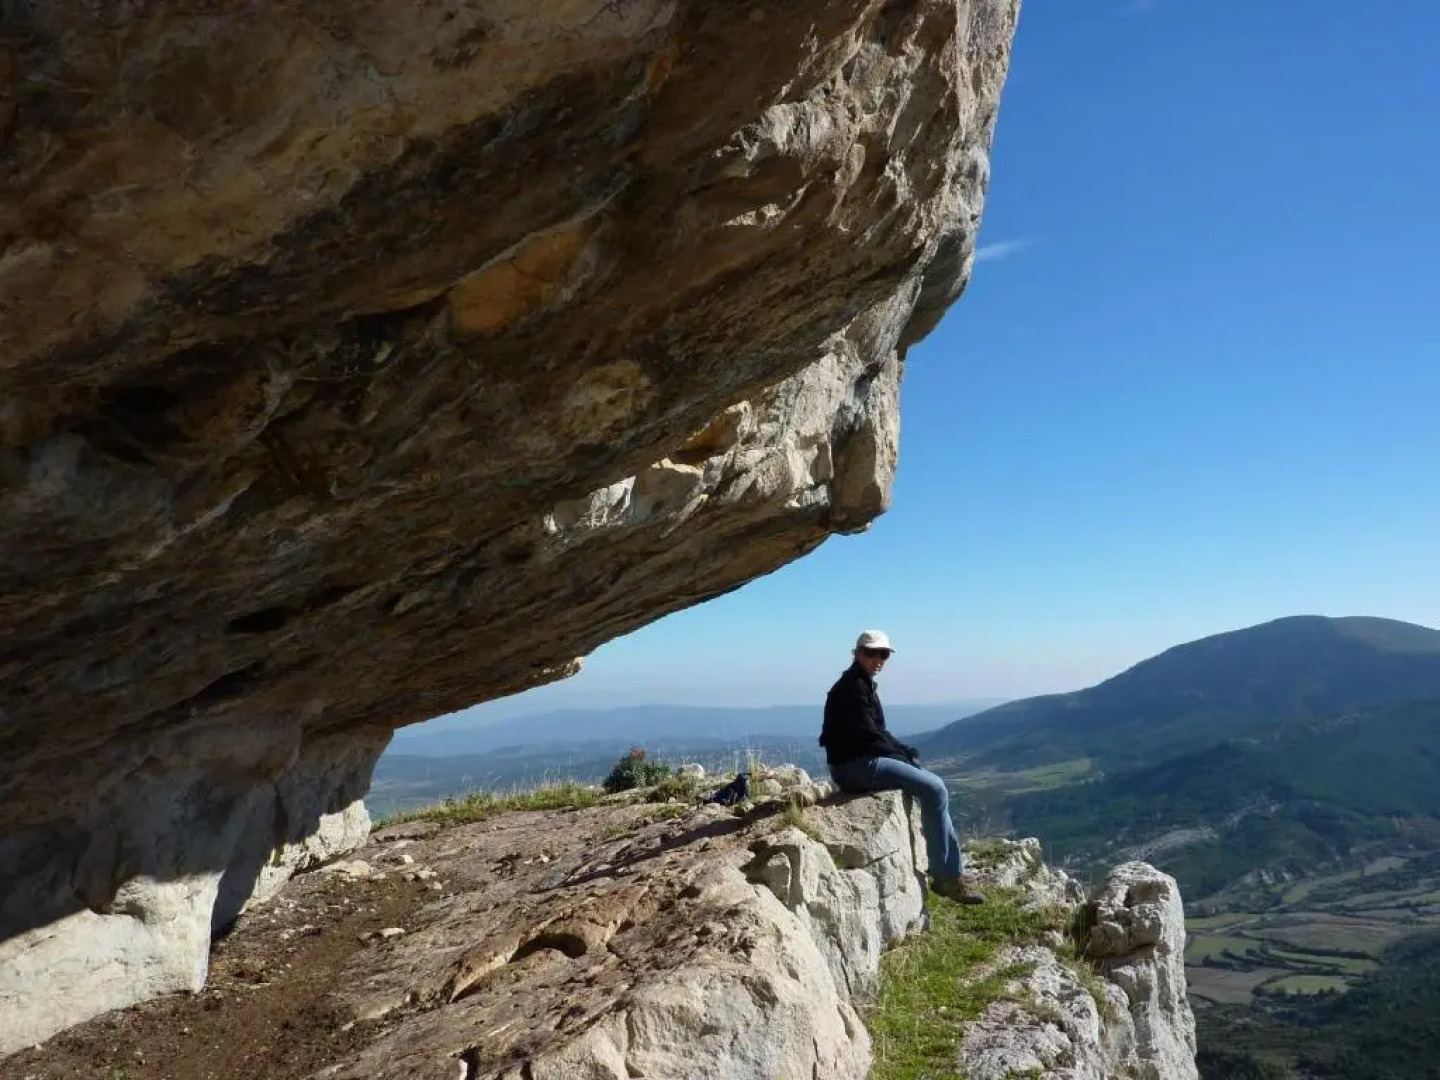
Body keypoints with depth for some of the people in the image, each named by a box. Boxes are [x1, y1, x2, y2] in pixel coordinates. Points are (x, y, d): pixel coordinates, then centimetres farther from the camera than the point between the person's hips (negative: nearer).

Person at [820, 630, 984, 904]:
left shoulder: (864, 684, 18)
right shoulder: (853, 686, -13)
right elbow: (867, 736, -18)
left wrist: (906, 751, 6)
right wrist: (903, 755, -7)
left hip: (865, 760, 11)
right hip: (854, 765, -11)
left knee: (933, 785, 13)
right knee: (934, 789, -14)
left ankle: (952, 869, 11)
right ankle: (947, 877, -8)